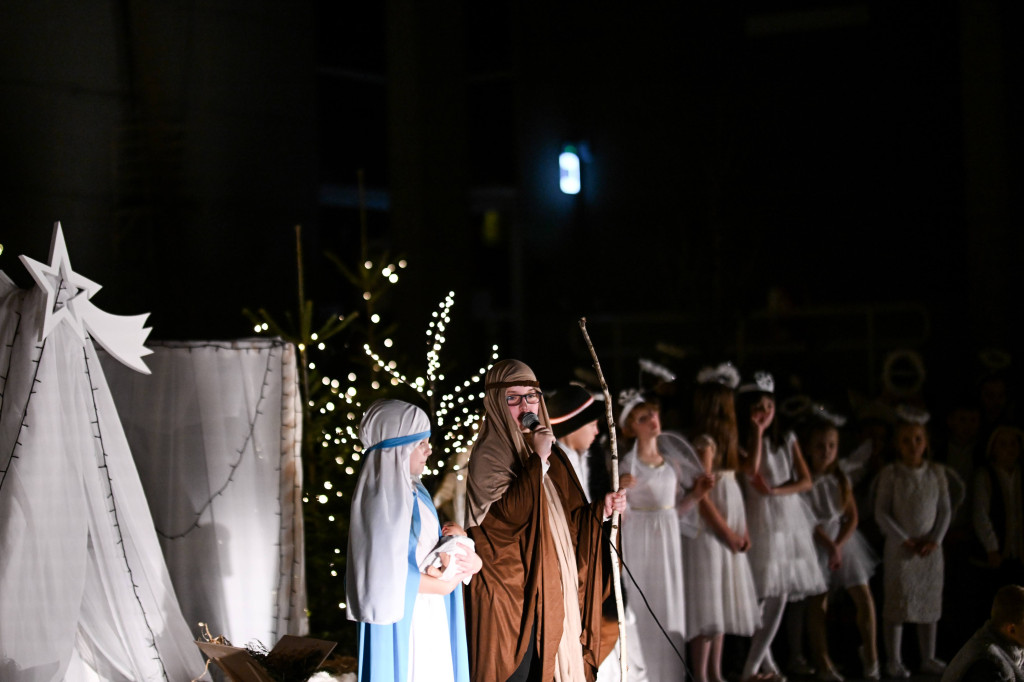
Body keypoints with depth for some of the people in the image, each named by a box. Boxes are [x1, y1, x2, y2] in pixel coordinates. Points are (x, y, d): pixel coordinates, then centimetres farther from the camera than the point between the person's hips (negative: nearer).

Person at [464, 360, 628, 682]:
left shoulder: (549, 454, 15)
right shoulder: (489, 454, -7)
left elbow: (566, 518, 20)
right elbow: (511, 512, -22)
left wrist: (600, 510, 2)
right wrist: (538, 460, -21)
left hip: (546, 591, 7)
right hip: (510, 591, -7)